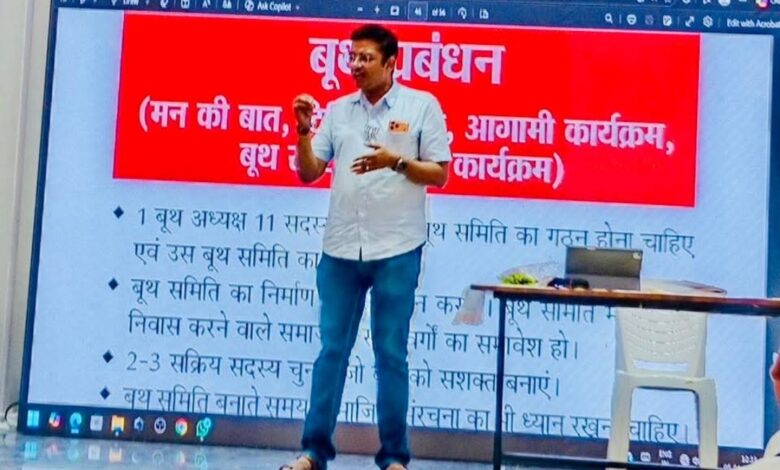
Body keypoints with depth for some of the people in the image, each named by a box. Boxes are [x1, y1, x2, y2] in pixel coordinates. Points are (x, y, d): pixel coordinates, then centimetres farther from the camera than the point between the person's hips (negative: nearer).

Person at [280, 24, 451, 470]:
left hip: (396, 250, -3)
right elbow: (309, 173, 9)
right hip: (340, 248, 3)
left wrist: (395, 162, -16)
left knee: (391, 355, 4)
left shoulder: (422, 105, 1)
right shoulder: (338, 110, 10)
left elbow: (439, 174, -2)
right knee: (332, 350, 6)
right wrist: (304, 131, -5)